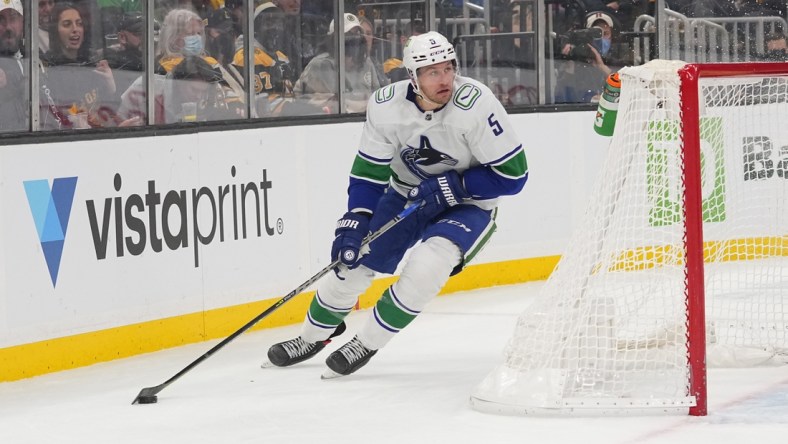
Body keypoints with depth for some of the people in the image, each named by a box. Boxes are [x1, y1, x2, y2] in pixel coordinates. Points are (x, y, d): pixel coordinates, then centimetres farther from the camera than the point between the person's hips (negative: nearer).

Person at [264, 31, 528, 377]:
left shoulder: (475, 105, -31)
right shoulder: (385, 106, -19)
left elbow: (512, 173, -24)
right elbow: (369, 172, -7)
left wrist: (452, 186, -29)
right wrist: (353, 225, -16)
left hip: (468, 203, -4)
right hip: (405, 193, 4)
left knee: (425, 268, -28)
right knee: (353, 260, 3)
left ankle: (367, 343, -8)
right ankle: (313, 336, 31)